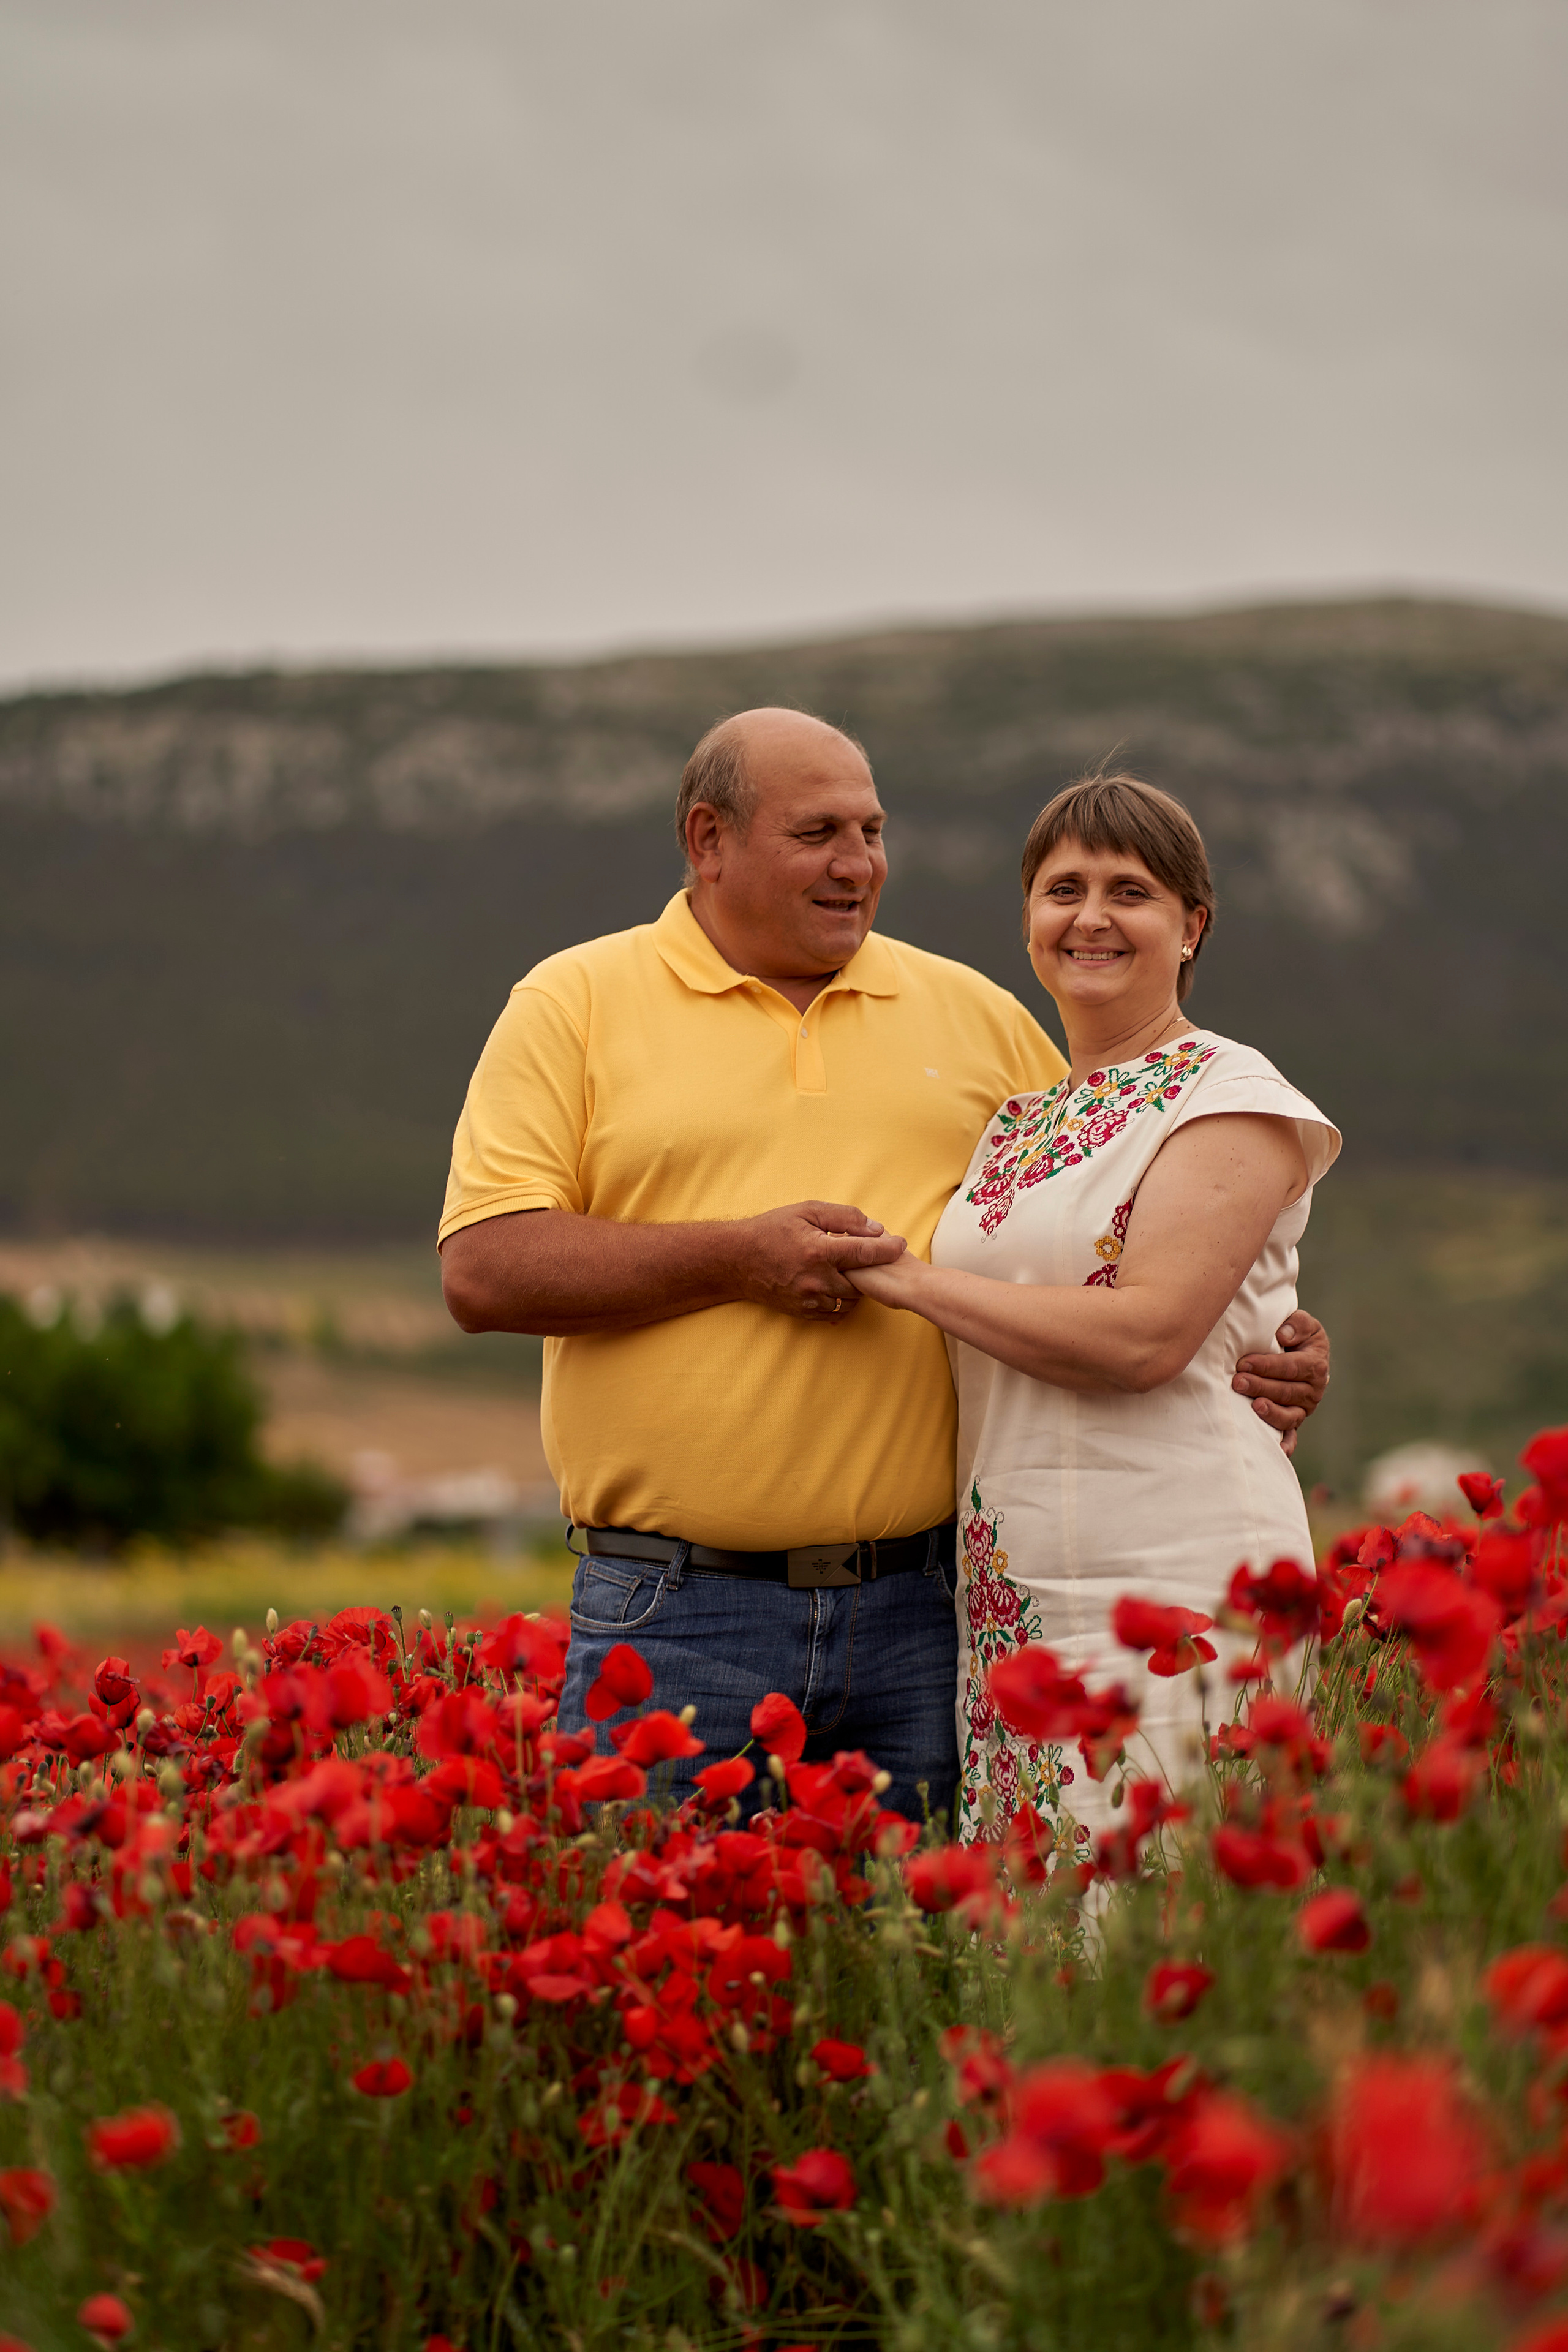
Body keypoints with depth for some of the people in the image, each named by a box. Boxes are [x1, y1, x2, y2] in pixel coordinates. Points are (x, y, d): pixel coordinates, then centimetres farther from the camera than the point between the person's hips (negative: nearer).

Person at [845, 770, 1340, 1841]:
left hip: (1176, 1582, -6)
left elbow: (1147, 1334, -15)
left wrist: (908, 1277, -9)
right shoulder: (1016, 1119, 18)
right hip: (1012, 1598, 6)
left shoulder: (1233, 1100, -3)